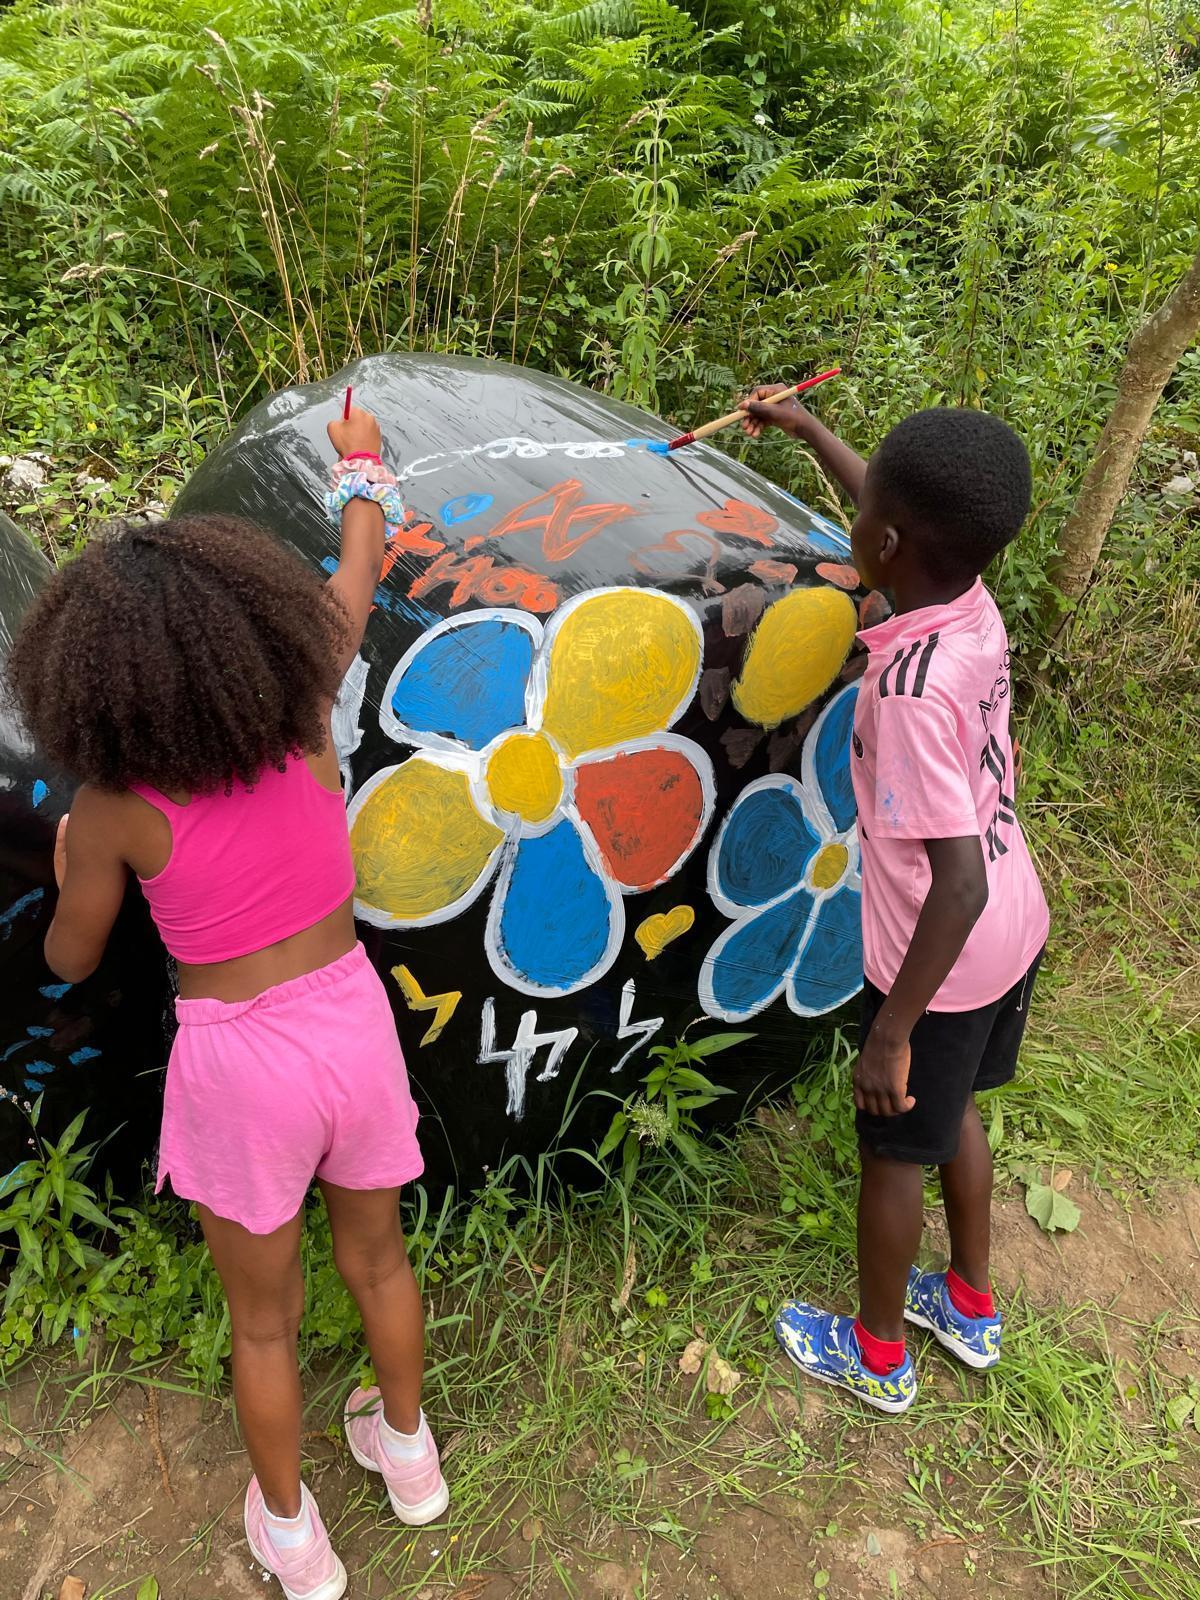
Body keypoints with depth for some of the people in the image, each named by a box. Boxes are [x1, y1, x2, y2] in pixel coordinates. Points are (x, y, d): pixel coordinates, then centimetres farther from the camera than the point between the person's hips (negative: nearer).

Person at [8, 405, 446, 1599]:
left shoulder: (115, 806, -19)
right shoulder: (305, 722, -13)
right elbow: (356, 583, 6)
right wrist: (361, 466, 23)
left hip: (239, 1059, -3)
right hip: (352, 1021, 3)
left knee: (263, 1315, 21)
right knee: (377, 1254, 27)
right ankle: (408, 1452, 51)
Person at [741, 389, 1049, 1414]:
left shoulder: (912, 688, -33)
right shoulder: (972, 604, -8)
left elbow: (958, 881, -33)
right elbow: (903, 514, 13)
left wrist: (891, 1032, -24)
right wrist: (804, 428, 24)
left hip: (943, 960, -8)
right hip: (1015, 926, 8)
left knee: (894, 1150, 14)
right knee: (951, 1108, 27)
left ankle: (878, 1357, 38)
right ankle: (971, 1307, 49)